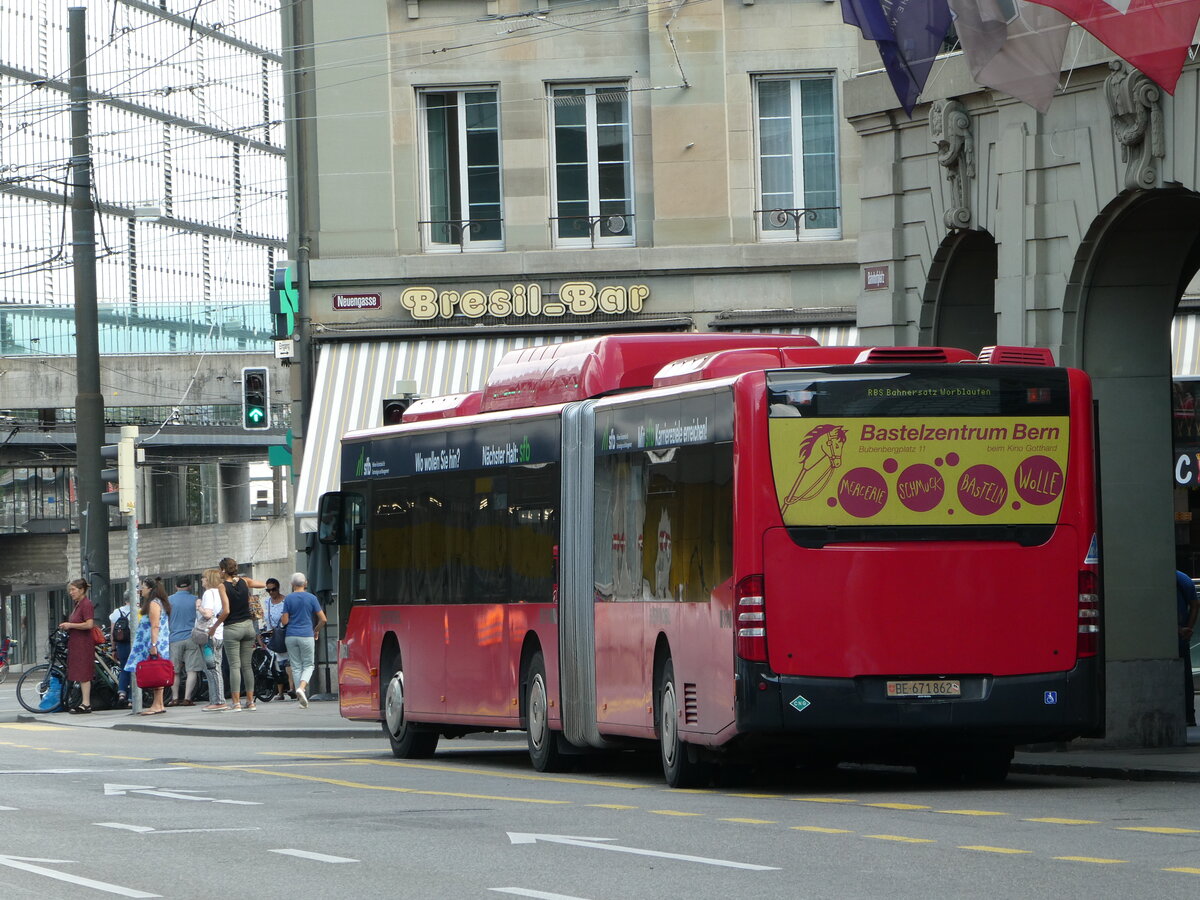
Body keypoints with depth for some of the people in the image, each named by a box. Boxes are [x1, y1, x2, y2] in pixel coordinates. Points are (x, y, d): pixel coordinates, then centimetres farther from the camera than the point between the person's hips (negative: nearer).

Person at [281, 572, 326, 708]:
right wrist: (317, 630, 17)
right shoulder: (311, 598, -2)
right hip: (307, 635, -1)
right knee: (308, 665, 8)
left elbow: (284, 621, -3)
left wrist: (282, 619, 21)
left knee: (296, 666, 7)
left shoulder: (288, 599, 0)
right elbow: (323, 619, -1)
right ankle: (301, 687, -20)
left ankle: (302, 698, 4)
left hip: (291, 636, 1)